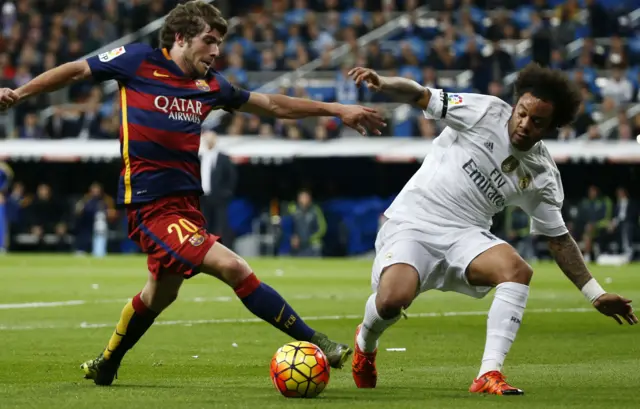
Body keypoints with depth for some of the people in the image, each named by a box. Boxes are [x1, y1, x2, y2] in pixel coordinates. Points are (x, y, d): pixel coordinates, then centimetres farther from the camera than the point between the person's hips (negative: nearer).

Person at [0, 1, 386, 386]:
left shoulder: (211, 84, 10)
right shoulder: (139, 61, -5)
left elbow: (272, 104, 19)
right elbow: (77, 71, 4)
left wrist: (336, 109, 18)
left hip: (186, 202, 8)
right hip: (151, 204, -8)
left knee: (161, 293, 23)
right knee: (233, 267, -20)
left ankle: (106, 365, 44)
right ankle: (314, 343, -20)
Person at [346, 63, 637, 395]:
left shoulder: (543, 176, 5)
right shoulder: (486, 112, -5)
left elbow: (558, 239, 13)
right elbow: (421, 97, -7)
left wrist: (596, 294, 9)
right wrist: (382, 83, -27)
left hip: (466, 236, 3)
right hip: (412, 220, -3)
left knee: (518, 270, -28)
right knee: (392, 300, -29)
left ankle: (490, 375, -30)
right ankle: (366, 341, 9)